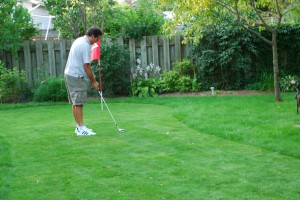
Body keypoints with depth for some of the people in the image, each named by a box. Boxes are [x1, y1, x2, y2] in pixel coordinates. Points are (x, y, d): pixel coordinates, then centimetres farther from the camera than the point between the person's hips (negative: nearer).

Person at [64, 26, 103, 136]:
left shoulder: (78, 40, 13)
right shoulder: (86, 45, -17)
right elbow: (86, 66, -18)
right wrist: (93, 81, -8)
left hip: (69, 73, 10)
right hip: (77, 77, -10)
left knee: (75, 103, 12)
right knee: (79, 103, -8)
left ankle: (79, 126, 18)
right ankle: (81, 129, -6)